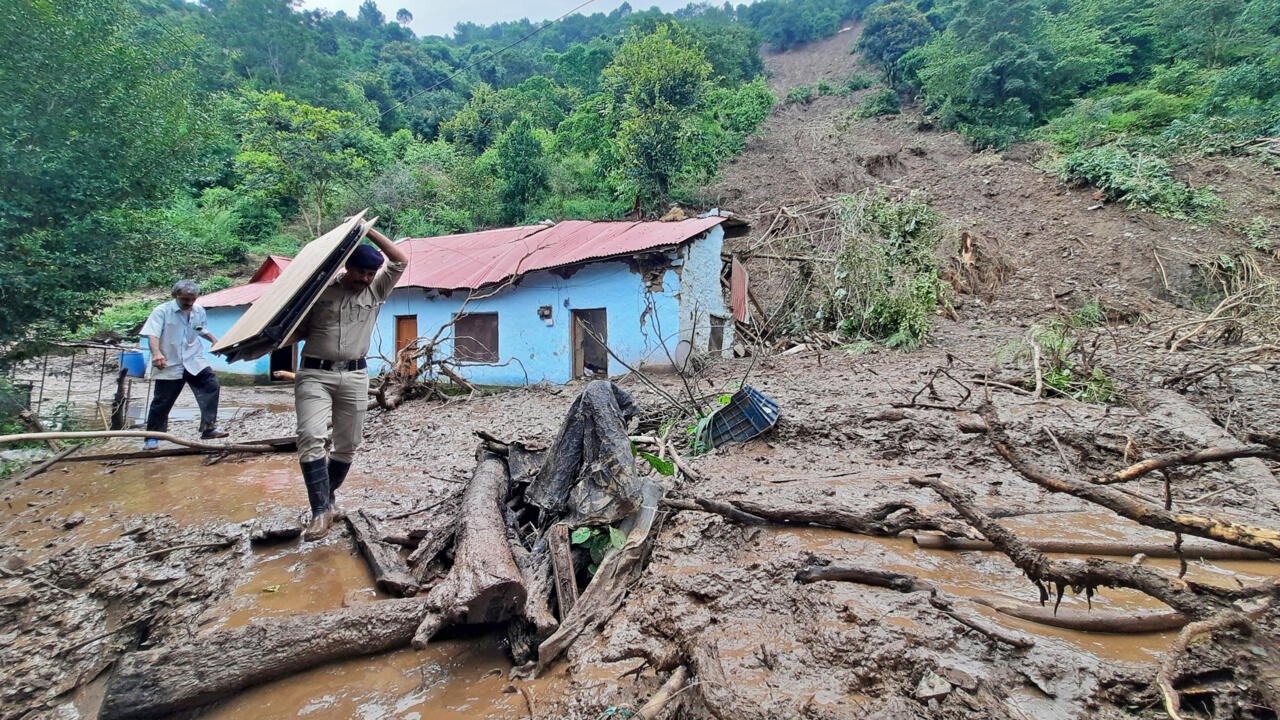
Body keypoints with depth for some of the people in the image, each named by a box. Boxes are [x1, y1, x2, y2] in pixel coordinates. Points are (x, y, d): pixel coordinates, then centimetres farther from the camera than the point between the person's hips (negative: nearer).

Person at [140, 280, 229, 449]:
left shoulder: (199, 311, 8)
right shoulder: (162, 311, -9)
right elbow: (152, 335, -21)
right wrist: (157, 353, -37)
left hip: (194, 362, 4)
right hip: (169, 365, -4)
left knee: (211, 386, -13)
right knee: (162, 401, 2)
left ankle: (209, 428, -7)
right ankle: (152, 437, 17)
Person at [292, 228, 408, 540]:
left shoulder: (376, 291, 8)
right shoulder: (320, 290, 3)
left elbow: (400, 261, -1)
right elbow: (298, 331, 8)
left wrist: (369, 230, -3)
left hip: (354, 377, 2)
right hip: (314, 374, -2)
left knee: (347, 446, 8)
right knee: (310, 438, -18)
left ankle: (328, 497, 28)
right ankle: (321, 510, -15)